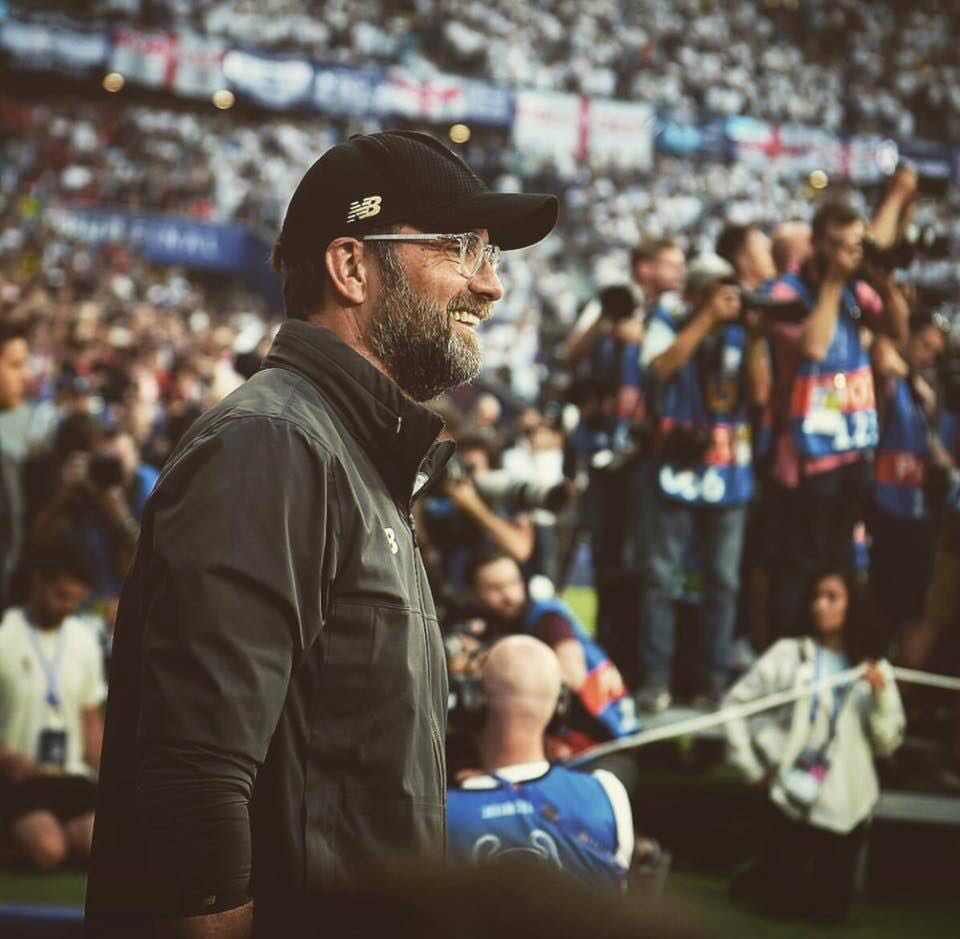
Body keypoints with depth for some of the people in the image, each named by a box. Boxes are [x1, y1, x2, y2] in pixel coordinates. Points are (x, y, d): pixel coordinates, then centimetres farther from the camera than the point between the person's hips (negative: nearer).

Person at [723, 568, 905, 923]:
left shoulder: (875, 670, 3)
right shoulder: (788, 654, -1)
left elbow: (886, 743, -1)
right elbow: (735, 703, 2)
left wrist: (881, 695, -17)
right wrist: (753, 768, 0)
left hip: (845, 807, 2)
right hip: (792, 800, -2)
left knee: (828, 908, 6)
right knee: (780, 902, 1)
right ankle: (758, 880, 36)